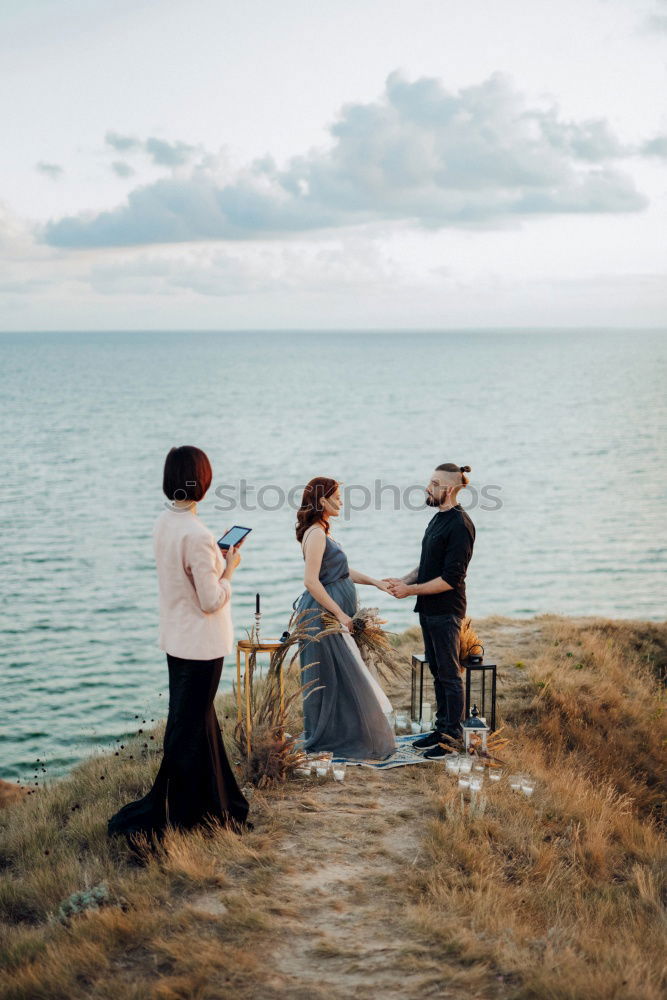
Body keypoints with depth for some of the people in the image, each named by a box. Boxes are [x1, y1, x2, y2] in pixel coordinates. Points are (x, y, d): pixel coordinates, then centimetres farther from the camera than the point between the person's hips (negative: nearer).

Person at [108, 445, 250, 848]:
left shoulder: (165, 524, 2)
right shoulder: (197, 535, -25)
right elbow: (211, 601, -21)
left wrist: (217, 555, 12)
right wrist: (229, 569, -7)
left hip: (177, 640, 9)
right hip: (201, 645, -9)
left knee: (198, 721, 20)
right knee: (189, 728, 3)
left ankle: (210, 802, 35)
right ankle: (165, 814, 10)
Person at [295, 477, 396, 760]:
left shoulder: (322, 532, 14)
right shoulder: (316, 534, -17)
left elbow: (341, 571, 22)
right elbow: (311, 581, -24)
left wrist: (375, 582, 15)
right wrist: (339, 614, -20)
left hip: (332, 615, 10)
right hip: (324, 615, -10)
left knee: (335, 678, 14)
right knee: (336, 677, -3)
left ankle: (322, 736, 22)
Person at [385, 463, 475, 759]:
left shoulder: (460, 526, -18)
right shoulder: (438, 519, 12)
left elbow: (450, 578, -21)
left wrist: (410, 590, -16)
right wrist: (403, 580, 4)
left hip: (446, 612, -10)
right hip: (429, 610, 10)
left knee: (450, 675, 0)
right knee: (437, 672, 16)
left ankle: (453, 737, 8)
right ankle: (442, 729, 26)